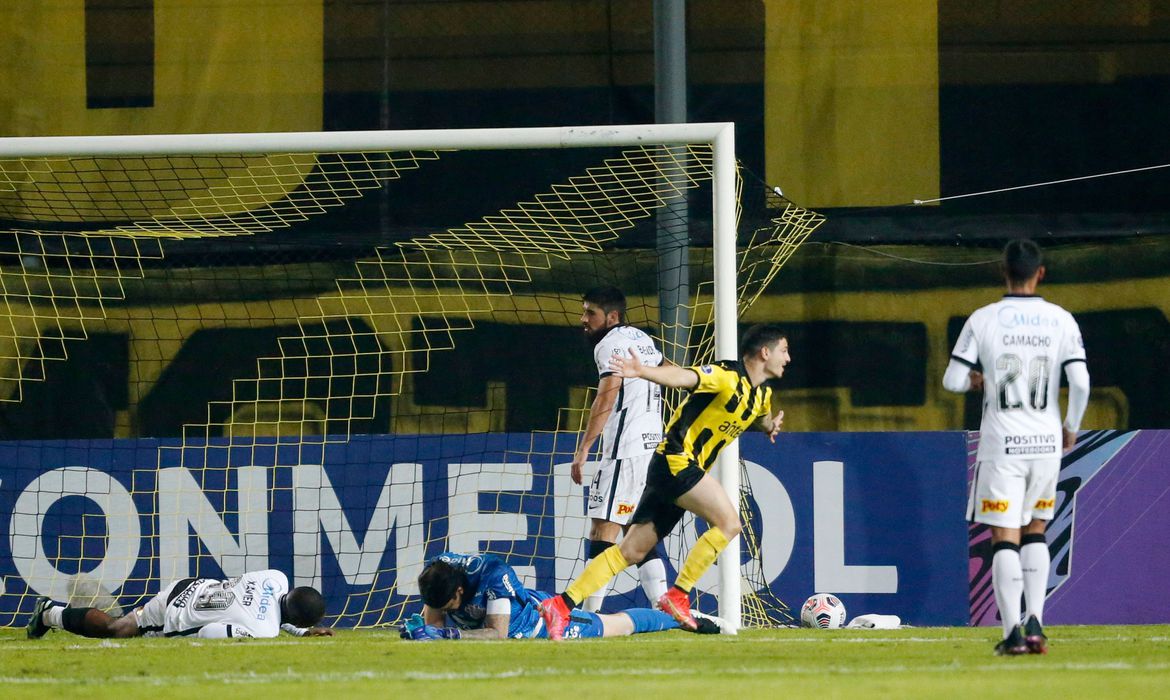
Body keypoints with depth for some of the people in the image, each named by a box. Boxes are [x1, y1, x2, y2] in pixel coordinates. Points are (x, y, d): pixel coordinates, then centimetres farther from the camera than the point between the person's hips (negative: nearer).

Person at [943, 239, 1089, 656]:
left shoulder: (983, 320, -5)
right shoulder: (1061, 321, -1)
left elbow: (953, 381, -4)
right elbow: (1081, 382, -6)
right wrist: (1071, 427, 10)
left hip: (1002, 444, -2)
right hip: (1045, 441, 2)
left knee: (1005, 537, 0)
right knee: (1035, 531, 17)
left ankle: (1013, 633, -8)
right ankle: (1035, 622, 6)